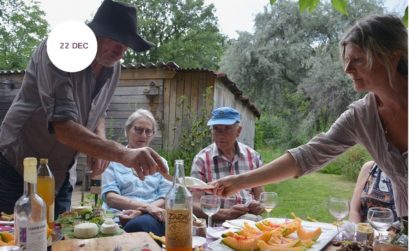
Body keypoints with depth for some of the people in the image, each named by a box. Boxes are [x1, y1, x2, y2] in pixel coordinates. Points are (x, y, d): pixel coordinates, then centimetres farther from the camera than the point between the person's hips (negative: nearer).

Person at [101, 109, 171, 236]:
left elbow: (165, 199, 9)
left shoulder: (160, 162, 20)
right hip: (120, 217, -1)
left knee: (140, 224, -37)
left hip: (151, 217, 1)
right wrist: (146, 206, -16)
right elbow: (110, 197, -1)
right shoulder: (114, 159, 13)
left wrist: (141, 211, -13)